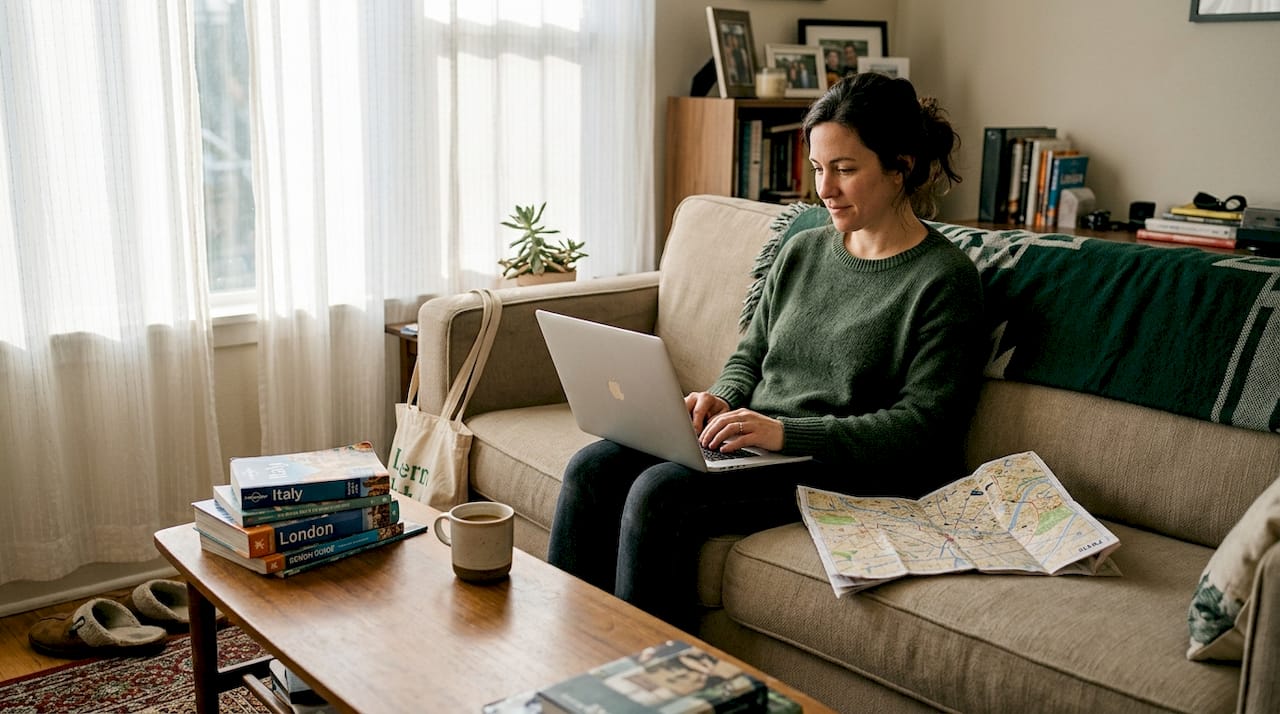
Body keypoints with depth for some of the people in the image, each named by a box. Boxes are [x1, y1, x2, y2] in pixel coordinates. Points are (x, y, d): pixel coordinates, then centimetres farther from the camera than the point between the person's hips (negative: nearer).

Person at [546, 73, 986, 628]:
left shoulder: (945, 280, -7)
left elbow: (921, 425, -14)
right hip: (751, 445, 7)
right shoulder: (802, 252, 13)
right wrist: (722, 399, -3)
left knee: (658, 492, -27)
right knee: (592, 467, -12)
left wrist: (786, 432, -22)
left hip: (841, 469, -7)